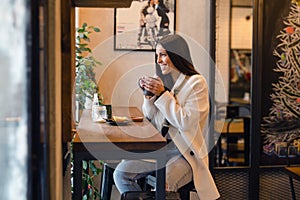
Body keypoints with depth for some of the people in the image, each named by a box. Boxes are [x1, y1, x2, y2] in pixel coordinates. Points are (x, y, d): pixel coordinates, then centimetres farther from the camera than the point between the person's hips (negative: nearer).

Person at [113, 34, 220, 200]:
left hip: (185, 153, -6)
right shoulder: (162, 81, 8)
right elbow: (152, 119, 13)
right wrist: (148, 95, -4)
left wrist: (162, 94, -17)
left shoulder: (196, 83, -8)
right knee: (120, 174, -11)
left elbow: (186, 122, -18)